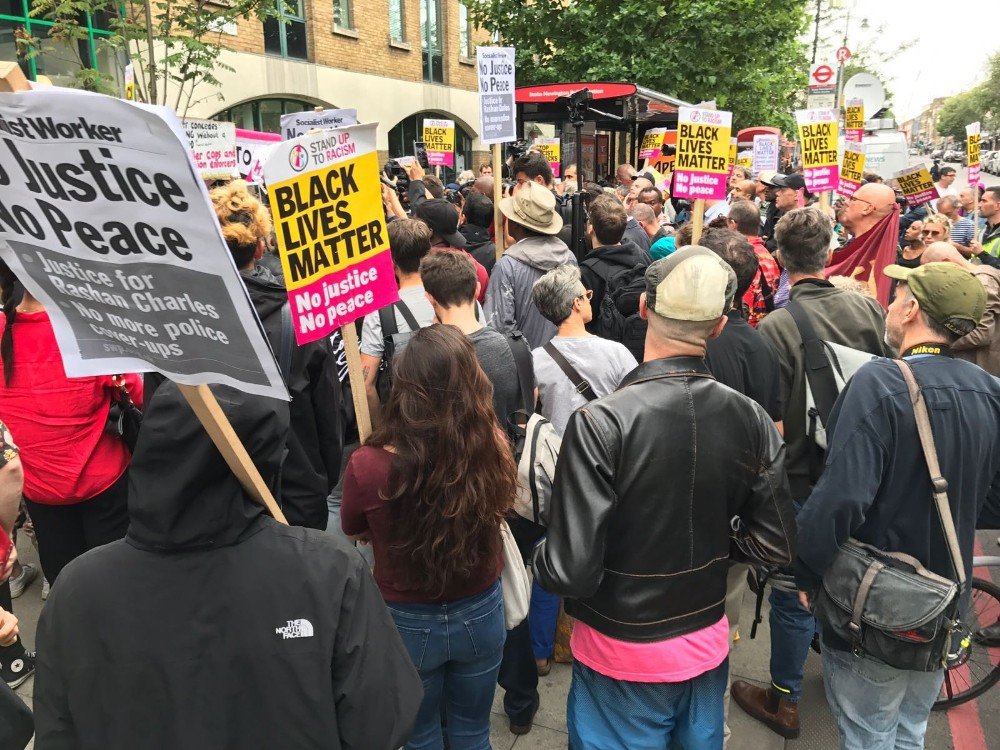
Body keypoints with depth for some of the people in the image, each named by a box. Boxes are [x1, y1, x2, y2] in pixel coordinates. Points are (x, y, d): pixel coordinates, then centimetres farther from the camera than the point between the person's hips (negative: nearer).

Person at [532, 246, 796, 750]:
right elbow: (777, 546, -3)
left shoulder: (600, 423, -27)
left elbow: (570, 571, -26)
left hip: (622, 657, -4)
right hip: (708, 645, 4)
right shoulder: (751, 420, -12)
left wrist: (539, 557, -5)